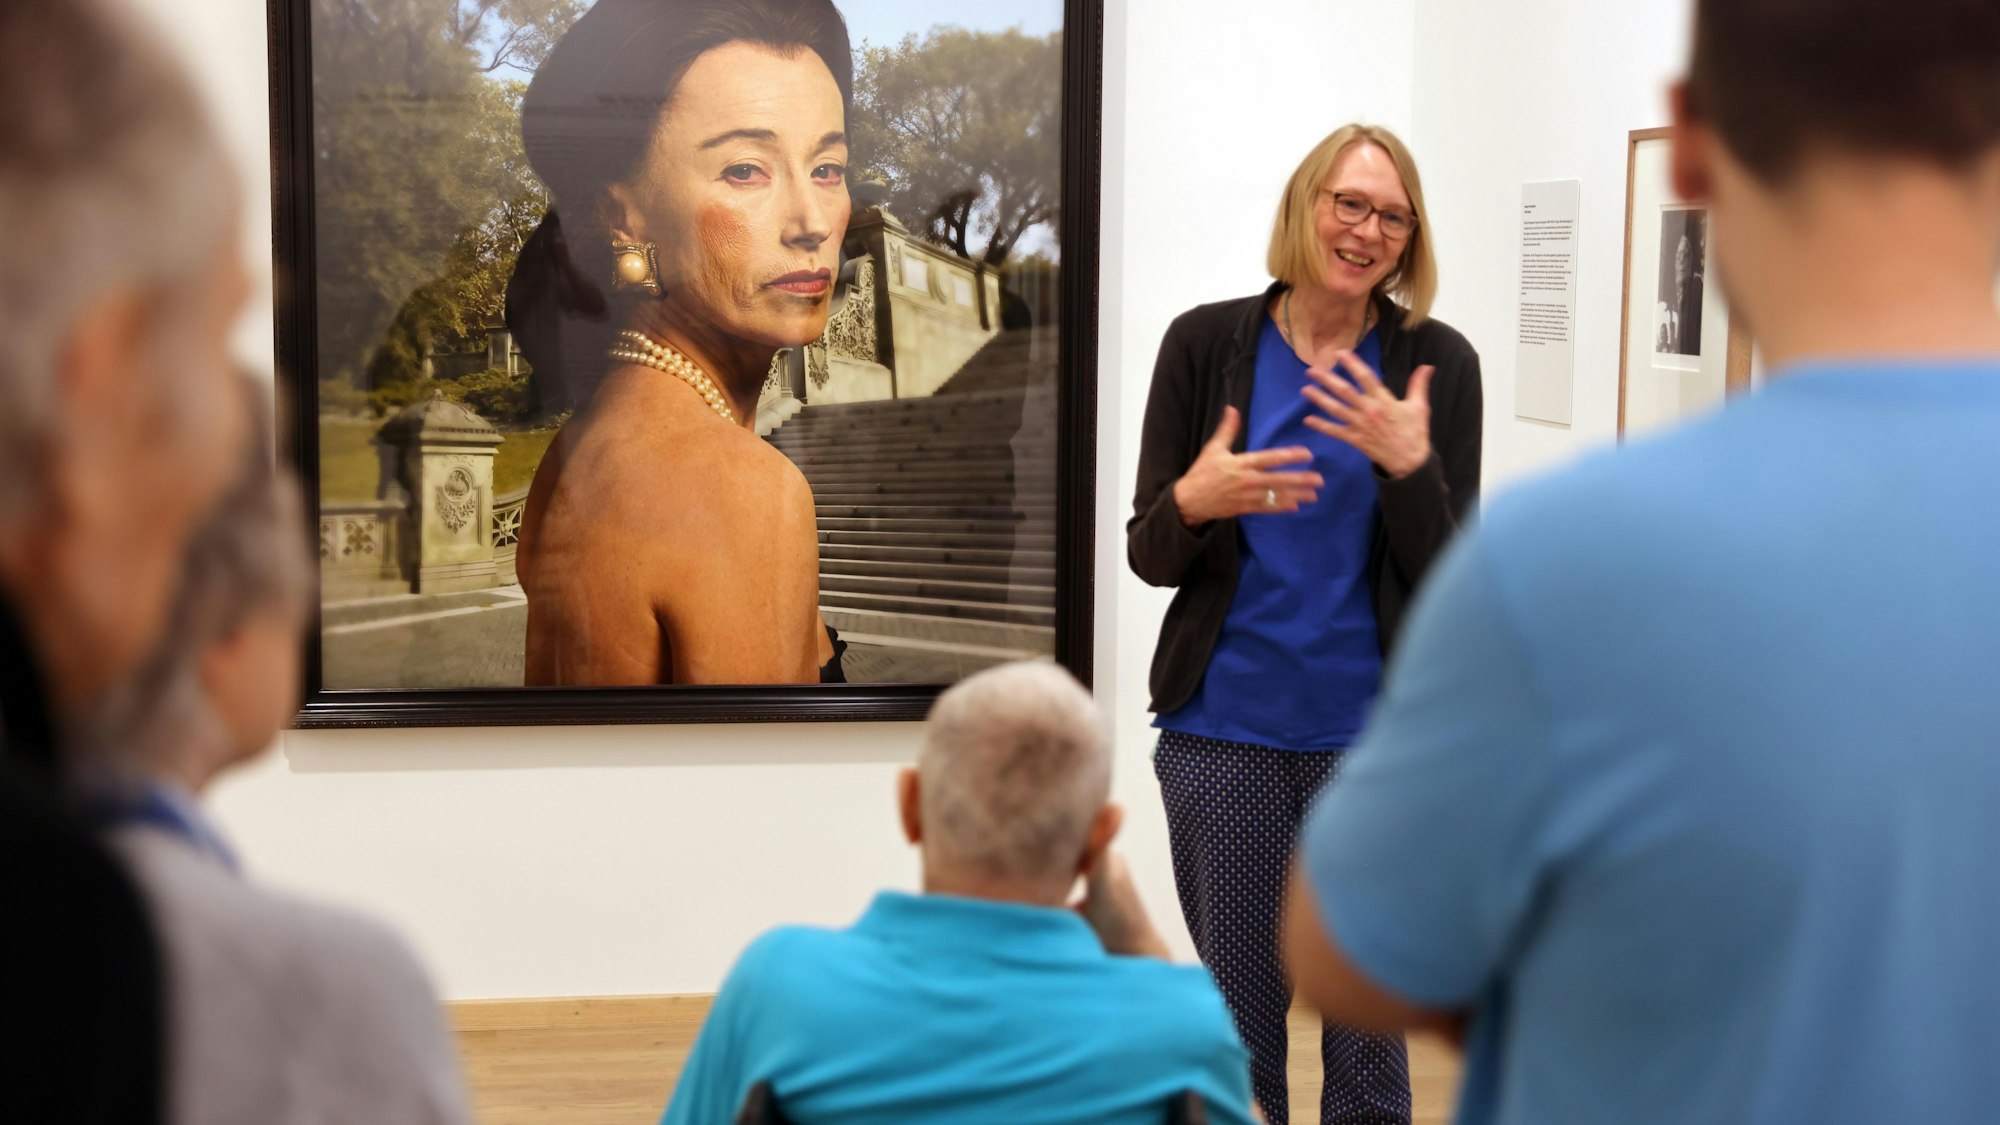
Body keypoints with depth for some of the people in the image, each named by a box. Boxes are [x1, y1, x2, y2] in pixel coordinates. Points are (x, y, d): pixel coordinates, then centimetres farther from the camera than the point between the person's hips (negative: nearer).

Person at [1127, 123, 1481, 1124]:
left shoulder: (1435, 363, -2)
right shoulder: (1205, 344, -1)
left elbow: (1447, 578, -3)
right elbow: (1150, 554, 1)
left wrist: (1410, 466, -21)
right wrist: (1192, 504, -21)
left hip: (1372, 731, 0)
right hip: (1223, 726, 0)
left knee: (1368, 1027, 7)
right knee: (1236, 1018, 9)